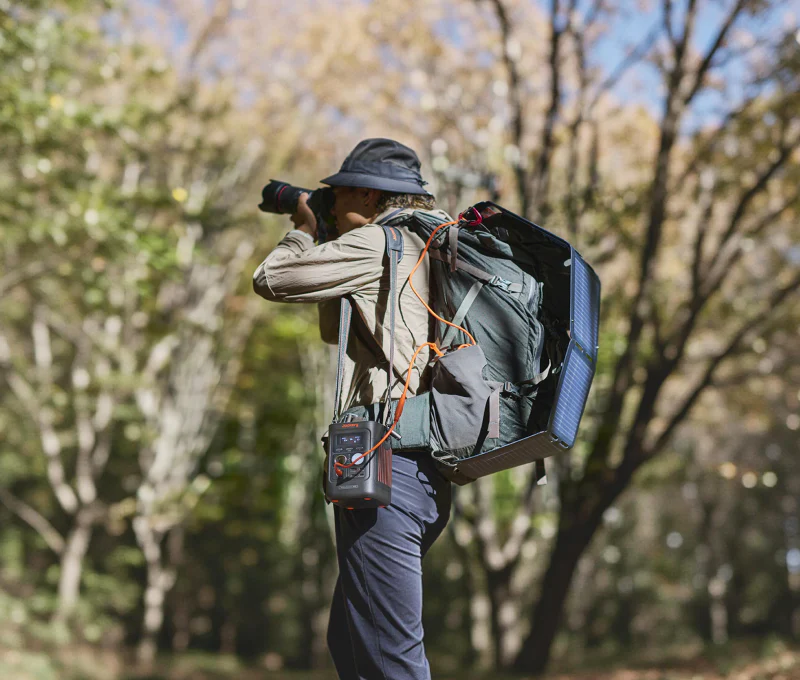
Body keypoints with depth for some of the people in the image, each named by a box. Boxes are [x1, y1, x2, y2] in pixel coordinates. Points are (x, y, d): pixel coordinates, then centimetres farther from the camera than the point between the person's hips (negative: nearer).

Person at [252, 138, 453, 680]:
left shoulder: (380, 242, -6)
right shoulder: (427, 251, 21)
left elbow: (271, 280, -5)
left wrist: (305, 231, 15)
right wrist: (322, 239, 26)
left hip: (388, 467, -10)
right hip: (426, 473, 10)